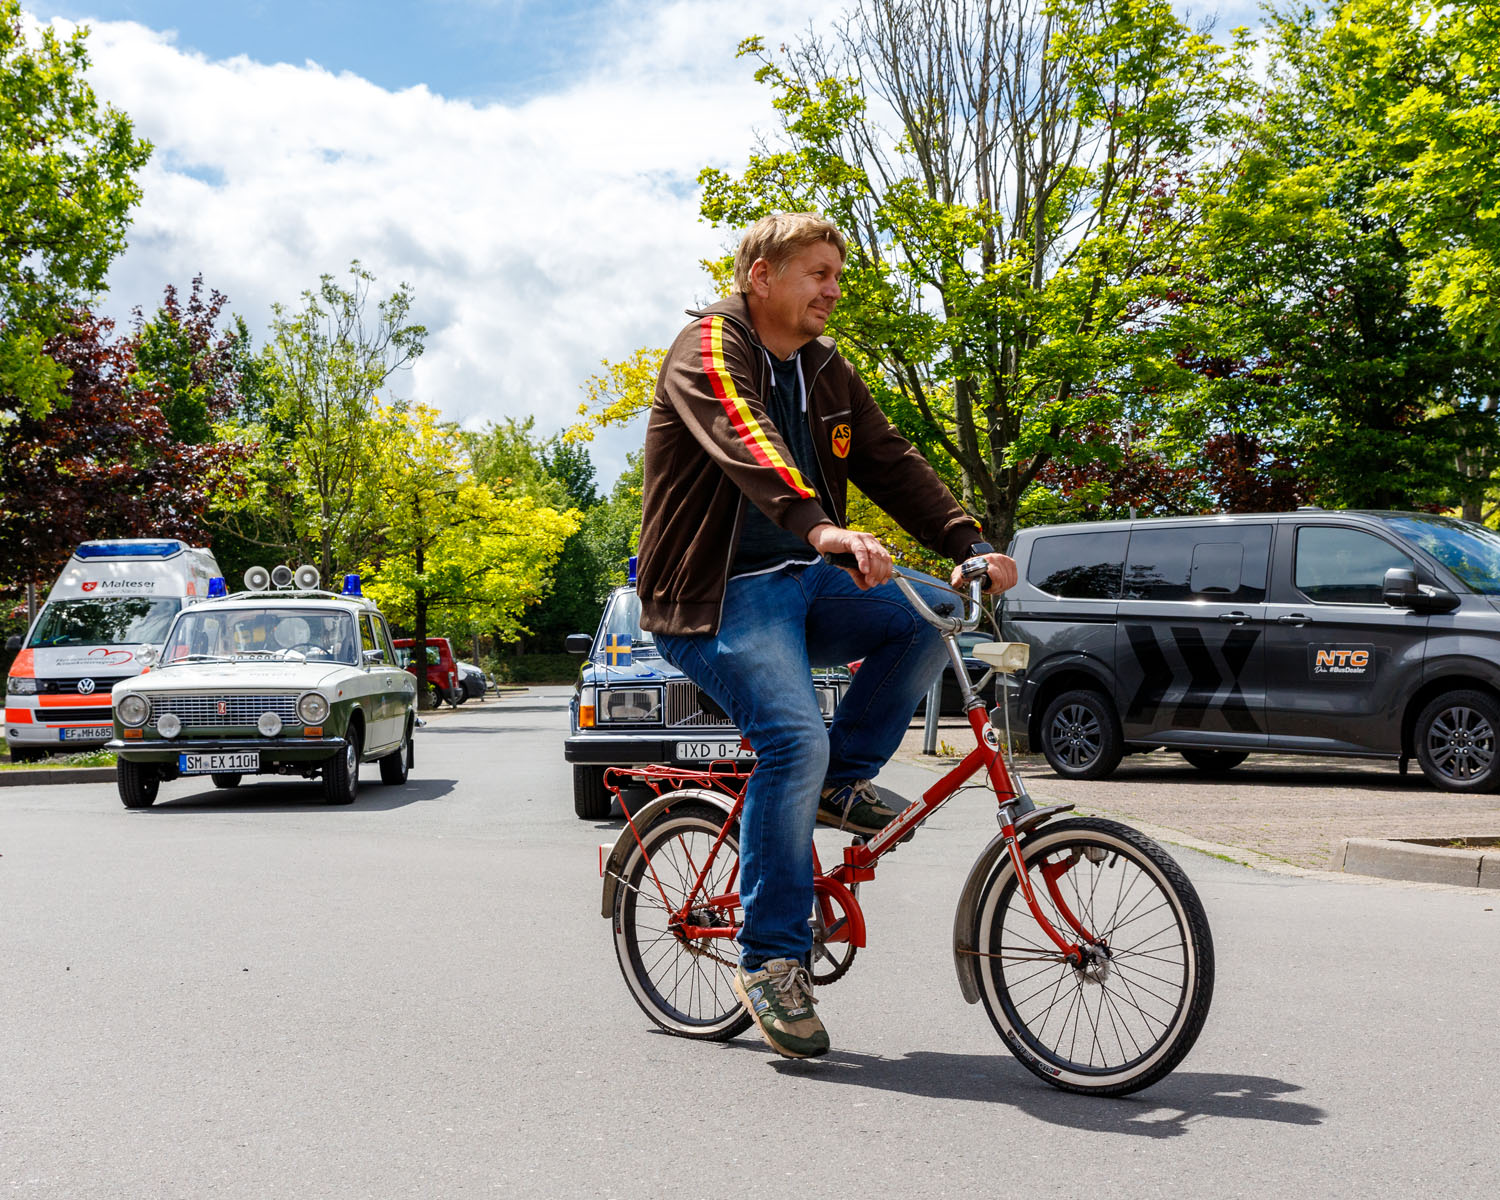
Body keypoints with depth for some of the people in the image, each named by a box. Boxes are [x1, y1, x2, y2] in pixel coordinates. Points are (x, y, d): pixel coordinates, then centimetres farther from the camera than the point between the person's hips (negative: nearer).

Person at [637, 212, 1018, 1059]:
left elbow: (891, 462, 7)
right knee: (795, 740, -26)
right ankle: (773, 960, -14)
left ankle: (844, 779, 4)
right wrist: (823, 527, -48)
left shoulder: (825, 371, 15)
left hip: (804, 580, 8)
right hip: (718, 594, -7)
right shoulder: (710, 350, -10)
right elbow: (746, 443, -30)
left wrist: (970, 546, -8)